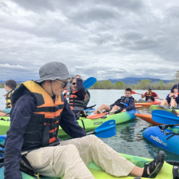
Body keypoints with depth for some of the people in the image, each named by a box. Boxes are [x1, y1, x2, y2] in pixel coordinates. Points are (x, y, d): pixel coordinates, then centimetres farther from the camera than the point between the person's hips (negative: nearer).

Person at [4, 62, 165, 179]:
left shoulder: (60, 99, 4)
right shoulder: (28, 100, -18)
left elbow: (71, 126, 12)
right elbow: (14, 138, -22)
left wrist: (90, 146, 14)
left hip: (52, 148, 7)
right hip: (32, 154, -7)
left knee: (91, 140, -8)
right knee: (69, 151, -34)